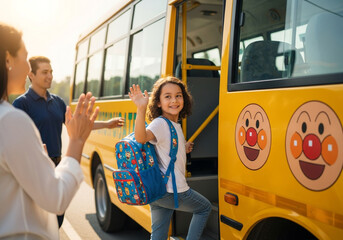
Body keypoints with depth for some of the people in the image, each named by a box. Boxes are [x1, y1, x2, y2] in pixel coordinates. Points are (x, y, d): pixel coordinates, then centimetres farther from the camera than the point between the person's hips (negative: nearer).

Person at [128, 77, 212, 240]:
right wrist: (141, 108, -48)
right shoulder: (160, 124, -16)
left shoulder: (175, 125, 12)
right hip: (173, 191, -8)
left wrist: (183, 149, 12)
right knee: (205, 207, 17)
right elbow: (141, 137, -38)